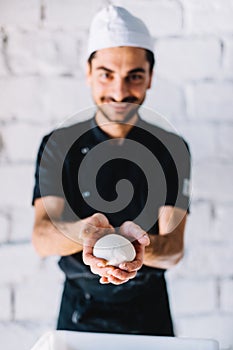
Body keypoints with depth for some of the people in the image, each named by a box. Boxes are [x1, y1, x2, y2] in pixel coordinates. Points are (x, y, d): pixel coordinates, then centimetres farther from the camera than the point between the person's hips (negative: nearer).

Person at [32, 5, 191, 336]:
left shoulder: (171, 149, -4)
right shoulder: (59, 145, -5)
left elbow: (174, 248, -14)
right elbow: (42, 239, -18)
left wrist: (139, 246, -37)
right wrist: (84, 232, -40)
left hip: (149, 312, 0)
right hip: (78, 312, 0)